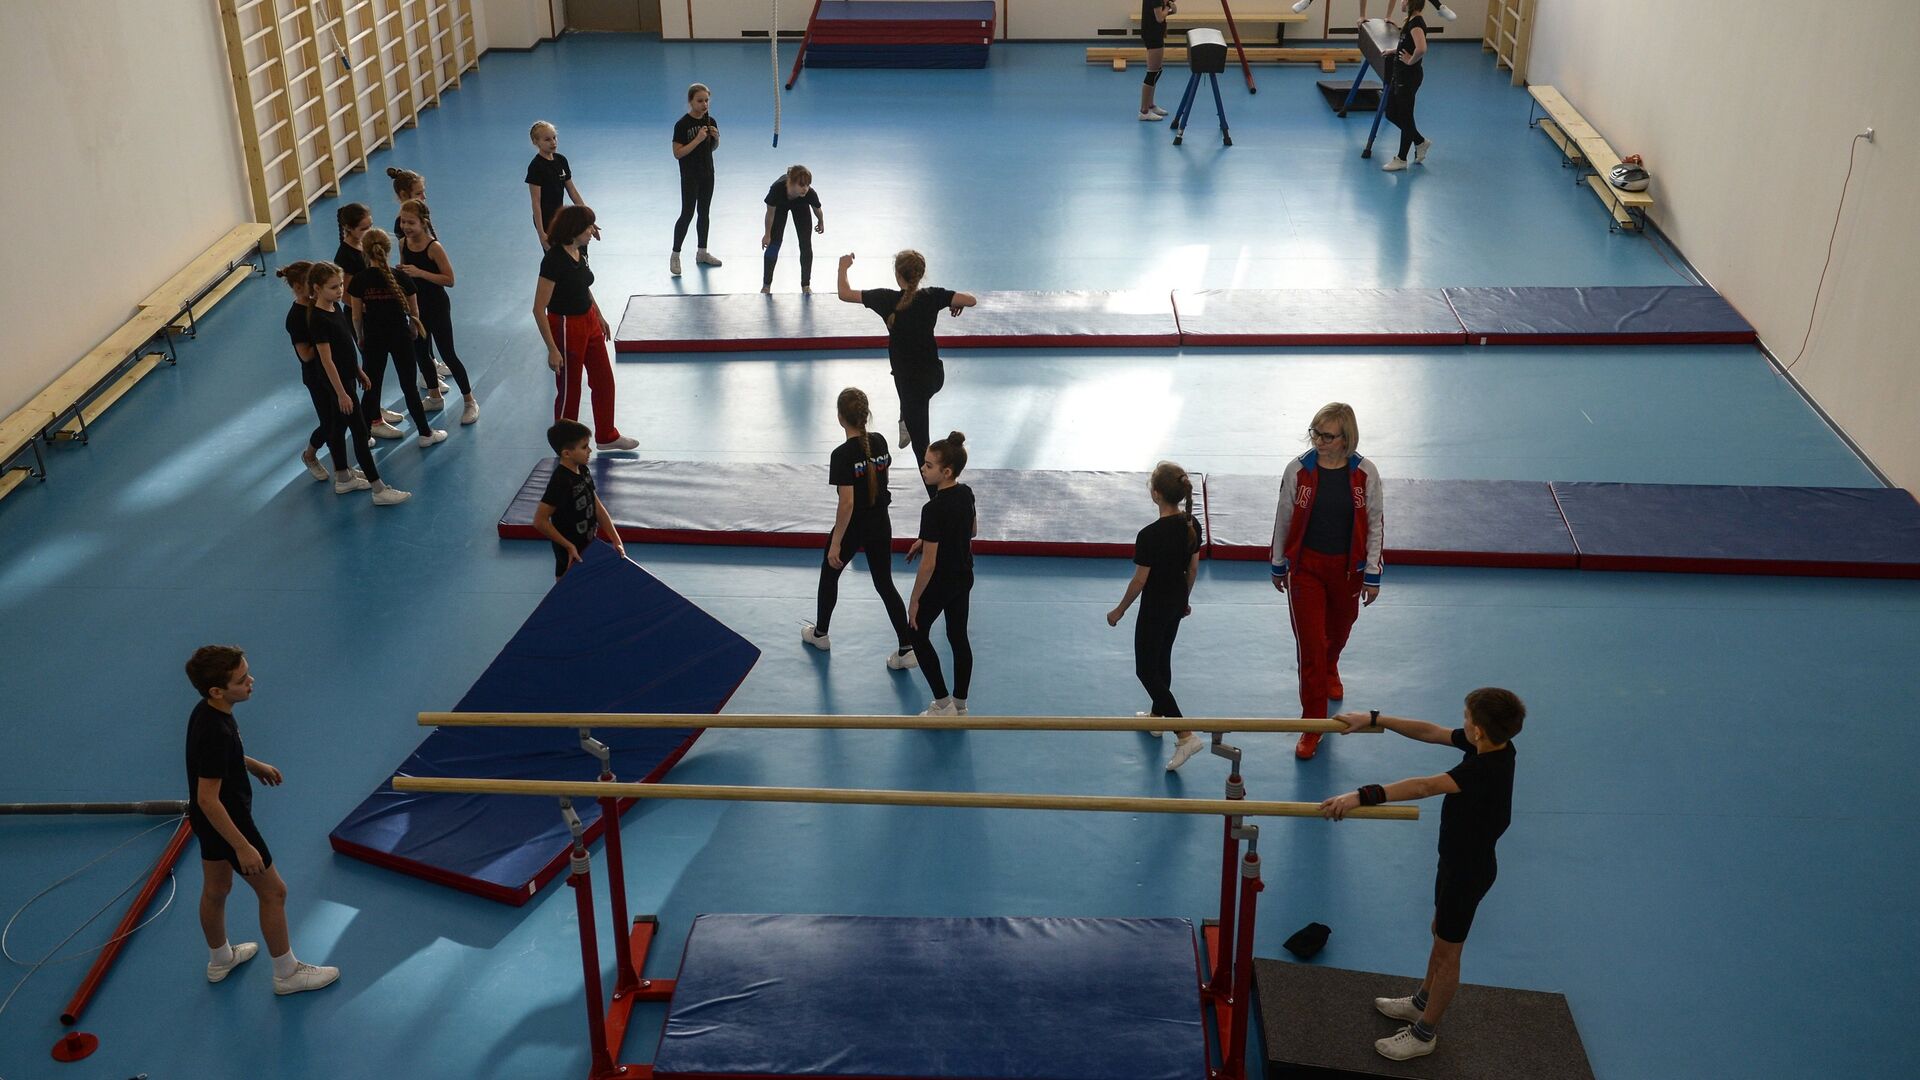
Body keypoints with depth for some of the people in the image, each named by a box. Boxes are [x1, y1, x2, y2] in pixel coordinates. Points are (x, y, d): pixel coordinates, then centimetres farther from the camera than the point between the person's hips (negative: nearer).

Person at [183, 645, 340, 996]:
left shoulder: (206, 712, -7)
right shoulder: (216, 732, -36)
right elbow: (208, 799, -31)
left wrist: (253, 764, 21)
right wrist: (242, 847, -26)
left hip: (207, 821, 9)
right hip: (227, 821, -9)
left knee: (215, 889, 27)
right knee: (273, 891, 8)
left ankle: (220, 959, 49)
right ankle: (287, 973, 23)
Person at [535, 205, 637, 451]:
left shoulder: (580, 250, -2)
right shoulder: (553, 260, -26)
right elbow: (539, 309, -24)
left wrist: (599, 317, 21)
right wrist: (552, 349, -23)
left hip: (589, 322, 8)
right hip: (566, 327, -8)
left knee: (604, 380, 19)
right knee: (569, 389, 8)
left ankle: (606, 436, 37)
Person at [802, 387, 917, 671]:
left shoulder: (842, 454, -24)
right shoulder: (880, 442, -6)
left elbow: (847, 503, -24)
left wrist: (836, 543, -18)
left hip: (853, 528, -5)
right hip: (880, 525, 5)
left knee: (829, 575, 21)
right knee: (885, 584, 11)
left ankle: (820, 633, 39)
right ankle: (907, 648, 5)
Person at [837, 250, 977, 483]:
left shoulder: (887, 299, -18)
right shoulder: (932, 297, -13)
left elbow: (844, 294, -12)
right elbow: (970, 300, -18)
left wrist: (843, 267, 6)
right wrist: (957, 304, 5)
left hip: (910, 381, -4)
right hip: (935, 376, 4)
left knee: (921, 444, 6)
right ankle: (906, 424, 45)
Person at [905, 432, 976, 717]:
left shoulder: (934, 509, -30)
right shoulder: (966, 493, -6)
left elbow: (928, 564, -25)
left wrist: (914, 600, -14)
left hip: (940, 583, -7)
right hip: (964, 577, 7)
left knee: (918, 634, 14)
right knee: (959, 636, 18)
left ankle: (943, 704, 15)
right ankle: (960, 705, 28)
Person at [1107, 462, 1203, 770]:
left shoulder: (1149, 535, -29)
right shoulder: (1191, 525, -8)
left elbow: (1139, 581, -19)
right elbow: (1193, 568, 5)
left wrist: (1119, 611, -5)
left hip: (1154, 609, -7)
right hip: (1177, 603, 7)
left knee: (1146, 670, 4)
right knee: (1162, 660, 25)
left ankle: (1185, 735, -5)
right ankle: (1157, 717, 44)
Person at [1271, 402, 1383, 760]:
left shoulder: (1365, 473, -12)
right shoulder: (1299, 470, -14)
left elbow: (1374, 525, -2)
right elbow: (1283, 519, -1)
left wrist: (1372, 574, -1)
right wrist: (1278, 565, 6)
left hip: (1347, 567, 2)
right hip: (1306, 566, -2)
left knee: (1339, 630, 24)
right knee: (1309, 644, -3)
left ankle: (1330, 671, 60)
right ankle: (1313, 726, 6)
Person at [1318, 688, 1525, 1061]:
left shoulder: (1486, 770, -37)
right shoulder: (1491, 745, -11)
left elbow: (1424, 787, -47)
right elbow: (1430, 732, -2)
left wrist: (1361, 797, -53)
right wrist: (1374, 720, -2)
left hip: (1469, 869, -9)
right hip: (1459, 858, 9)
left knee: (1447, 951, 9)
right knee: (1440, 932, 27)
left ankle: (1424, 1034, 27)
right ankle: (1422, 1003, 48)